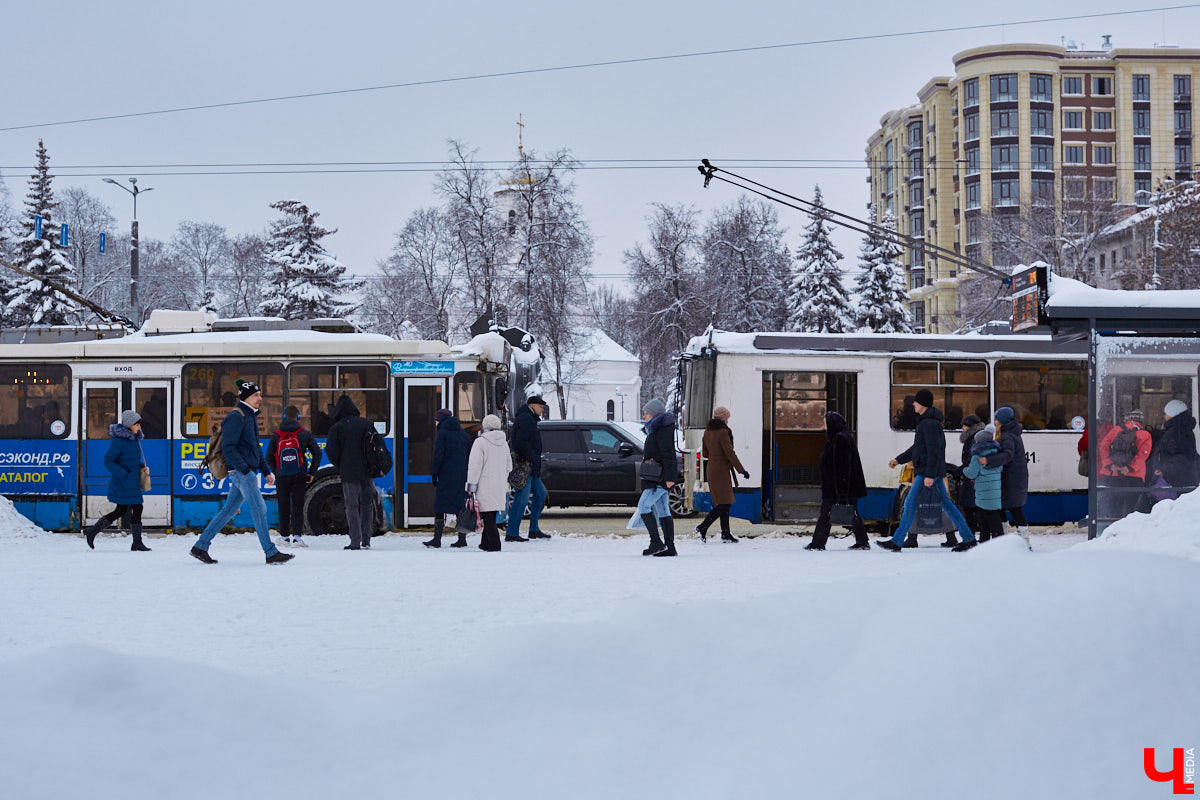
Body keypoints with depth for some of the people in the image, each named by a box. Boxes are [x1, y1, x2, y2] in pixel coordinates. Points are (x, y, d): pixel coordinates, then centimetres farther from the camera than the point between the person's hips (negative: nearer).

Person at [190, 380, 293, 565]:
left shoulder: (250, 416, 19)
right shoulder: (235, 417, -12)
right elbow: (228, 449, -18)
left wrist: (266, 471, 18)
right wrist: (245, 469, -21)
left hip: (248, 472, 10)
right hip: (240, 471, -10)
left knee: (228, 510, 11)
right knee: (259, 509, -10)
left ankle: (200, 546, 15)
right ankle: (271, 553, -8)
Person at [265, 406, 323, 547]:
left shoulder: (276, 436, 1)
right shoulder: (305, 433, -1)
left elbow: (269, 458, 3)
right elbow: (317, 453, -3)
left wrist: (276, 472, 14)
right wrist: (312, 472, 5)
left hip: (281, 477, 1)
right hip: (299, 476, -1)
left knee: (283, 506, 9)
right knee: (298, 505, 2)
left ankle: (285, 536, 12)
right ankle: (297, 535, -7)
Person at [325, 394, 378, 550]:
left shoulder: (336, 428, -5)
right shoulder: (367, 424, 5)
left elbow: (331, 451, -8)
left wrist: (340, 467, 8)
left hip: (349, 473, -3)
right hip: (367, 472, 3)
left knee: (352, 506, 1)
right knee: (367, 505, 12)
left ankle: (355, 542, -4)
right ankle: (366, 540, 13)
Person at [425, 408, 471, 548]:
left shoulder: (442, 433, -5)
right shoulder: (462, 432, 13)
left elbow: (438, 456, -10)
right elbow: (469, 453, 14)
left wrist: (434, 474, -5)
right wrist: (468, 475, 18)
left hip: (447, 475, -6)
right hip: (462, 474, 6)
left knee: (440, 506, -2)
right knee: (460, 505, 8)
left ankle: (437, 539, -6)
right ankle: (462, 539, 6)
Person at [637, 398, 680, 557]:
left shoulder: (663, 430, -12)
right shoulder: (655, 429, 20)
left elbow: (669, 455, -20)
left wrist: (670, 477, -25)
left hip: (661, 478, -11)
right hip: (657, 478, 11)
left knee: (643, 506, -13)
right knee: (663, 510, 8)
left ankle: (656, 542, -13)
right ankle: (670, 547, 7)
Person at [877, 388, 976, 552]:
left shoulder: (930, 423, -16)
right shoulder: (925, 422, 17)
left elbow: (934, 451, -22)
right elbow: (917, 448, 25)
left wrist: (929, 475, -25)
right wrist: (899, 459, 21)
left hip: (928, 471, -11)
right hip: (935, 473, 11)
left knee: (910, 504, -7)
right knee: (946, 503, 10)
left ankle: (896, 542, -5)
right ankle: (968, 538, 10)